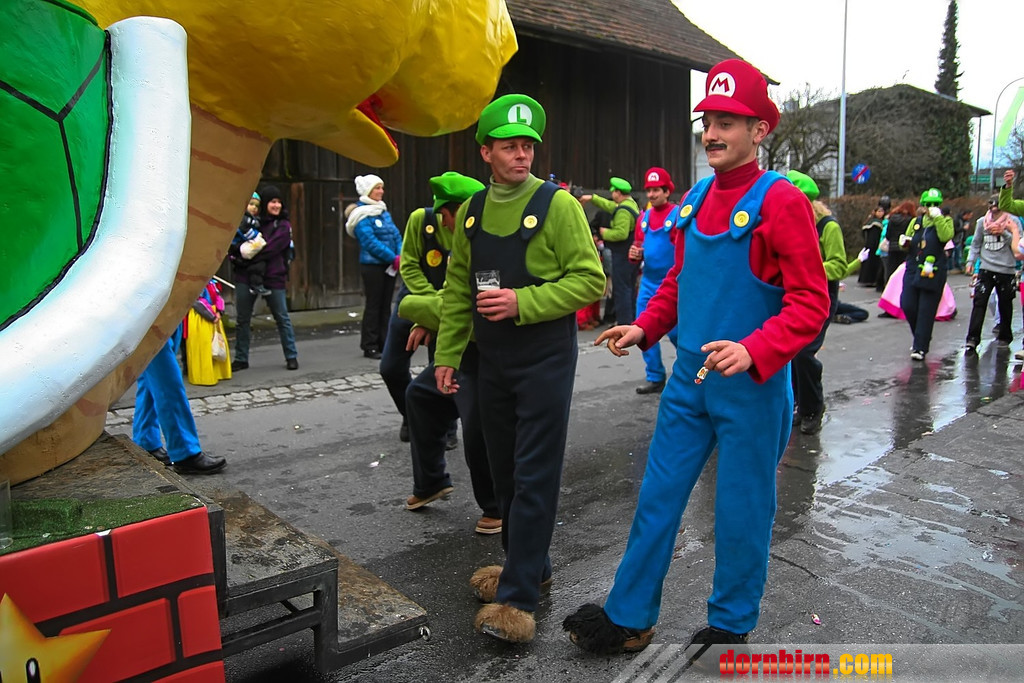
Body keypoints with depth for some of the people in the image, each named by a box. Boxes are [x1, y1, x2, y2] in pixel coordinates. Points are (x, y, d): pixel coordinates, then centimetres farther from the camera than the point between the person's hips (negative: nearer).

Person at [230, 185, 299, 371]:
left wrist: (240, 252, -16)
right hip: (246, 276, 3)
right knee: (242, 319, 8)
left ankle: (291, 356, 15)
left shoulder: (283, 226, -1)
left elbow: (269, 249, -14)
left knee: (282, 318, 4)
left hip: (273, 278, -3)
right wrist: (235, 253, -12)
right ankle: (241, 359, 18)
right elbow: (234, 241, 11)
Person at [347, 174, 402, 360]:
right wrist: (394, 258, -18)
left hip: (389, 266, 7)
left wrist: (401, 255, -9)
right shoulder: (362, 215, -9)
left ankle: (383, 343, 18)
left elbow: (396, 235, 9)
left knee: (386, 305, 10)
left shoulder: (383, 211, 14)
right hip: (372, 266, -7)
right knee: (373, 305, -2)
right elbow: (370, 242, -17)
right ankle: (369, 346, 6)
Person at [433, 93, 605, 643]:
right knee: (504, 469, 15)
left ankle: (518, 597, 6)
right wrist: (447, 353, 10)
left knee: (535, 476, -2)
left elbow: (590, 281, -12)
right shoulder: (472, 211, 9)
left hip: (545, 360, -6)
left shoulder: (557, 205, -8)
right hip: (492, 362, 6)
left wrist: (522, 302, -20)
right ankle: (527, 564, 33)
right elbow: (457, 288, 13)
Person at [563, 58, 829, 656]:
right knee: (658, 496, 11)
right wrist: (644, 328, 4)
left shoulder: (782, 202, -11)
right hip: (689, 378, 6)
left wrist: (754, 350, -29)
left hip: (752, 385, -6)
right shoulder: (695, 200, 9)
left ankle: (731, 628, 30)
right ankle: (629, 617, 26)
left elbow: (810, 303, -15)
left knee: (742, 509, 9)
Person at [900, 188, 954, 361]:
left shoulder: (945, 221, 4)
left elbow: (946, 237, -18)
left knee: (926, 311, -4)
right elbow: (908, 246, 21)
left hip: (933, 273, -4)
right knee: (907, 305, -2)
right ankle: (920, 337, 24)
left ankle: (920, 347, 2)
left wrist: (937, 217, -15)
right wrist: (905, 242, -1)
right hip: (913, 270, 4)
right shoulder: (915, 222, 14)